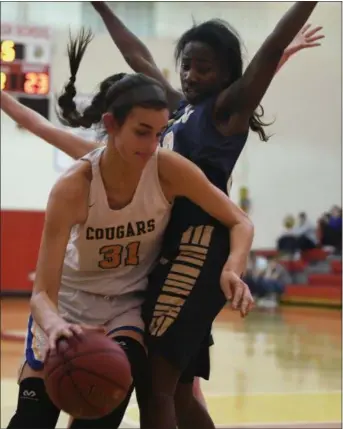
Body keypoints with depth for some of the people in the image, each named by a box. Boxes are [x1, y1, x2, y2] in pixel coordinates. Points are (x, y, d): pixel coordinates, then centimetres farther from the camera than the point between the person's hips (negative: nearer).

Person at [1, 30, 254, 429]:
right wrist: (54, 324, -54)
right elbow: (42, 292, -30)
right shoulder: (73, 187, -30)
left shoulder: (169, 169, -25)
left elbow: (240, 223, -14)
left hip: (129, 302, 1)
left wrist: (232, 271, -36)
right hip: (69, 299, -1)